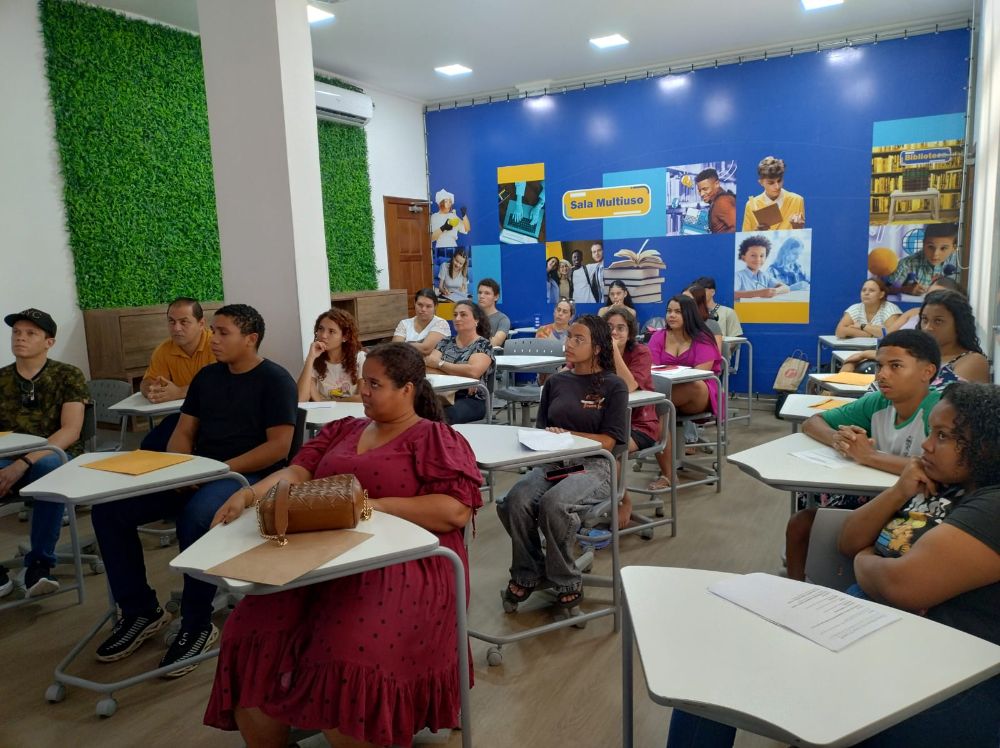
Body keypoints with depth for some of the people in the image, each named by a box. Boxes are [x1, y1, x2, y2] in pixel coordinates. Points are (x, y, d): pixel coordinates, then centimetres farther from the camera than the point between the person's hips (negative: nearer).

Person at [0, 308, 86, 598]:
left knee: (50, 466, -39)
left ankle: (39, 564, -26)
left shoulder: (68, 376, 0)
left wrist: (24, 463, -24)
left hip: (55, 458, -3)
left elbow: (71, 431, -11)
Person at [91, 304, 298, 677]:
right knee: (108, 509, -8)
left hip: (248, 476, -7)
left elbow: (279, 446, -14)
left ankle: (197, 626, -16)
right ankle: (140, 610, 6)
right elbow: (183, 432, 15)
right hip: (196, 474, 7)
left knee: (195, 518, -38)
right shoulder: (206, 376, 15)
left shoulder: (275, 380, -6)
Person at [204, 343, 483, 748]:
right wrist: (249, 494, -9)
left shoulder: (436, 440, 3)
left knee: (346, 663, -29)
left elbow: (456, 511, -9)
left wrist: (377, 506, -13)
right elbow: (298, 473, 11)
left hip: (400, 568, -5)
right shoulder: (342, 430, 21)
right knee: (251, 641, -14)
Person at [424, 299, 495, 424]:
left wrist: (439, 364, -11)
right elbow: (427, 364, 0)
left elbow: (473, 372, -19)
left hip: (471, 400, -4)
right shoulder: (446, 342, 15)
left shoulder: (483, 345, 0)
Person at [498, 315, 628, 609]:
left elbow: (609, 441, -4)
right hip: (551, 462, 4)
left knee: (553, 503, -34)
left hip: (593, 466, -4)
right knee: (515, 501, -26)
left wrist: (567, 436, -13)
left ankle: (566, 581, -8)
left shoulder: (613, 386, 2)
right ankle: (527, 574, -1)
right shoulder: (556, 382, 15)